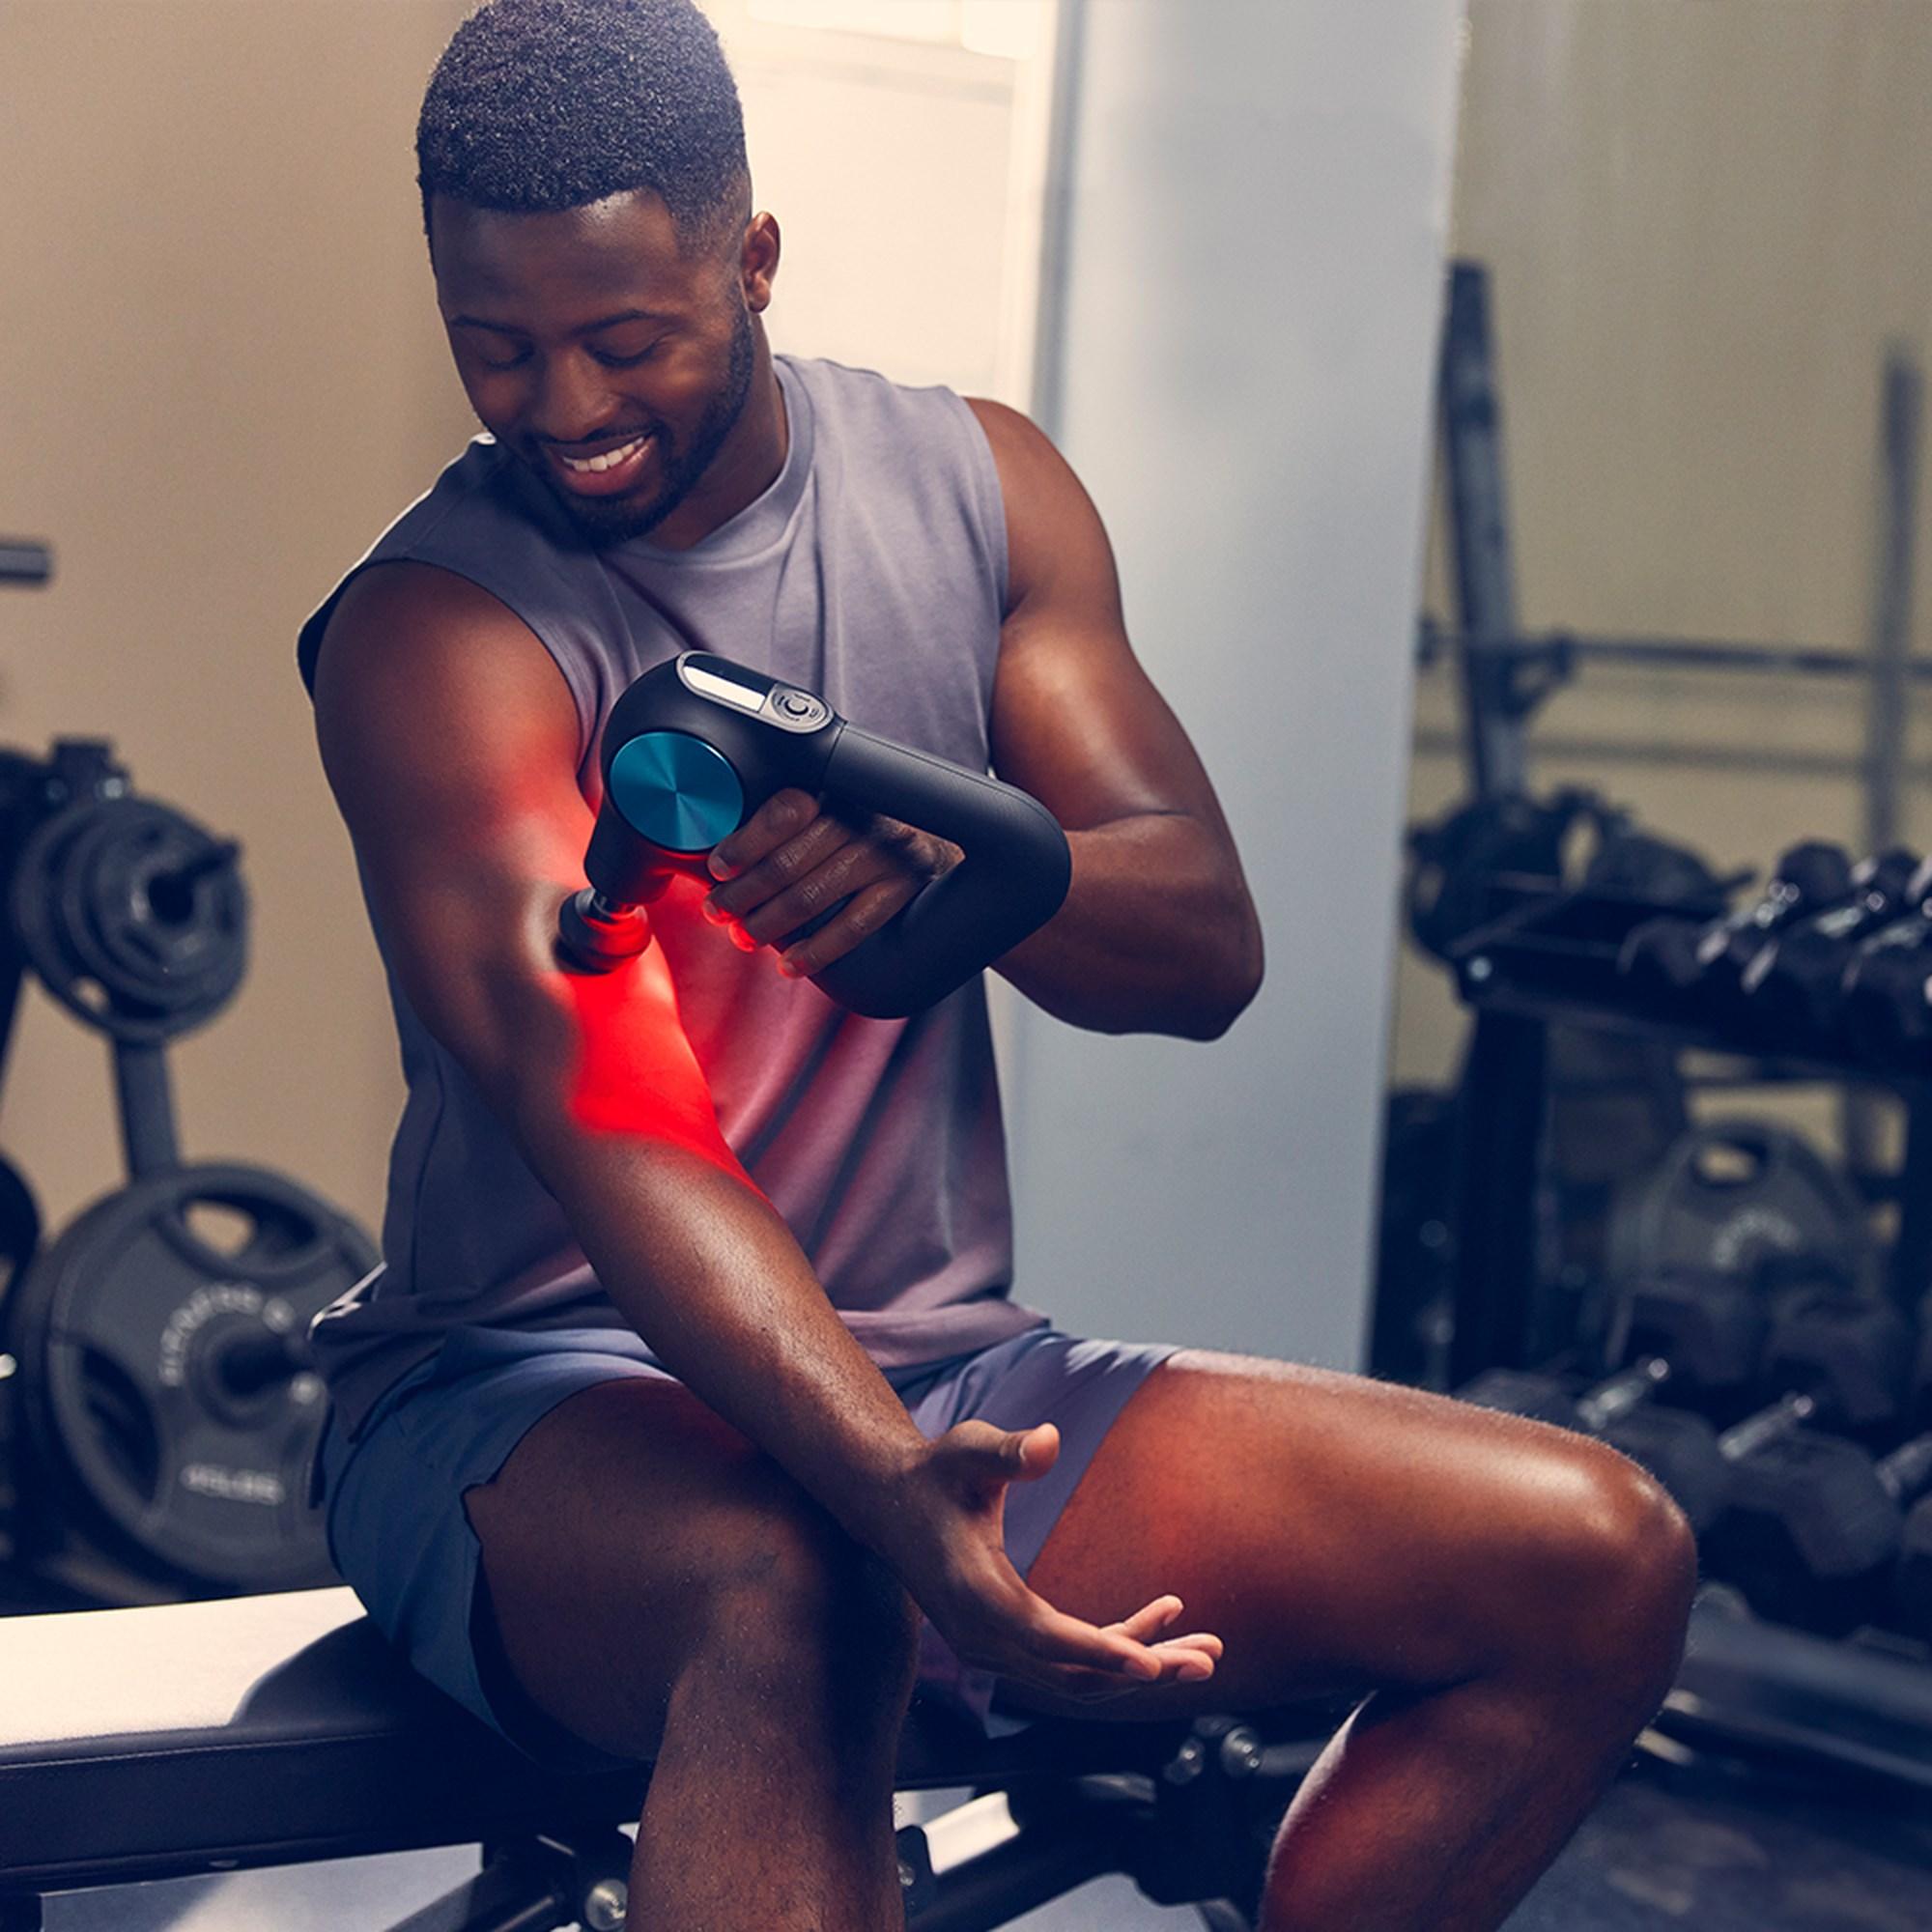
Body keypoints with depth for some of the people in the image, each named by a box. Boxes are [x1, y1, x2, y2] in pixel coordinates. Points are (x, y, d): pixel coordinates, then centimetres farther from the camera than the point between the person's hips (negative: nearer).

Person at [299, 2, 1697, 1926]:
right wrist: (880, 1478, -43)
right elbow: (601, 1099, -27)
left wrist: (959, 861, -25)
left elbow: (1207, 944, -1)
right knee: (792, 1594, -42)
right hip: (536, 1394, -5)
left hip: (939, 1365, 5)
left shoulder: (975, 483, 6)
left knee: (1596, 1559, -11)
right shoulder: (436, 628, -11)